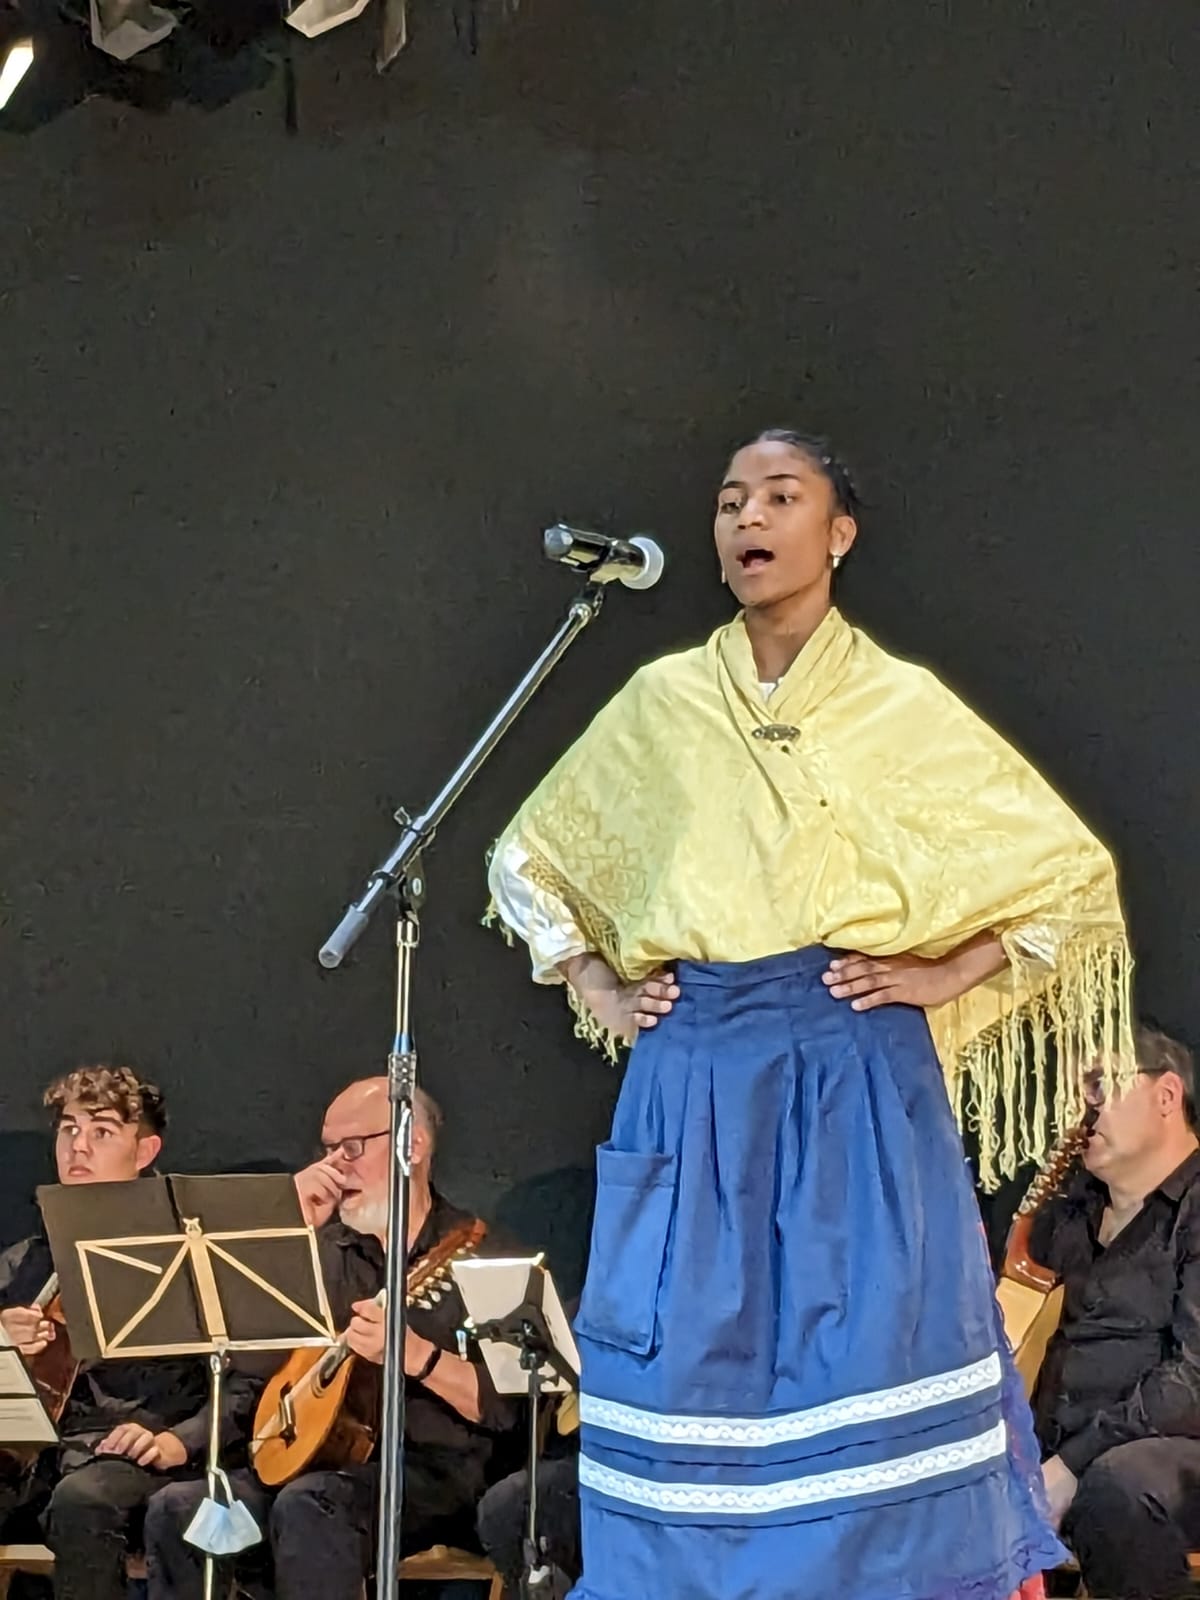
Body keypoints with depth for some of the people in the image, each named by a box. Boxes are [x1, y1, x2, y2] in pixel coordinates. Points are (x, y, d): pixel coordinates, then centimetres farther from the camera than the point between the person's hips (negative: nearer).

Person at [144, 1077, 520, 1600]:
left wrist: (415, 1355, -24)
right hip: (323, 1459, 6)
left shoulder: (478, 1253, -1)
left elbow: (509, 1405, -10)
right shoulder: (325, 1247, 14)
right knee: (177, 1510, -18)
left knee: (307, 1505, -35)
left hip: (435, 1474, -5)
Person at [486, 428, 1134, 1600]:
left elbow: (1072, 877, 6)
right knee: (689, 1366, 1)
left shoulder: (905, 709, 3)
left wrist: (945, 977, -2)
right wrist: (595, 992, 9)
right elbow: (527, 861, 20)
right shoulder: (662, 704, 9)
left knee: (866, 1370, -6)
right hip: (693, 1081, 2)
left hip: (853, 1079, -2)